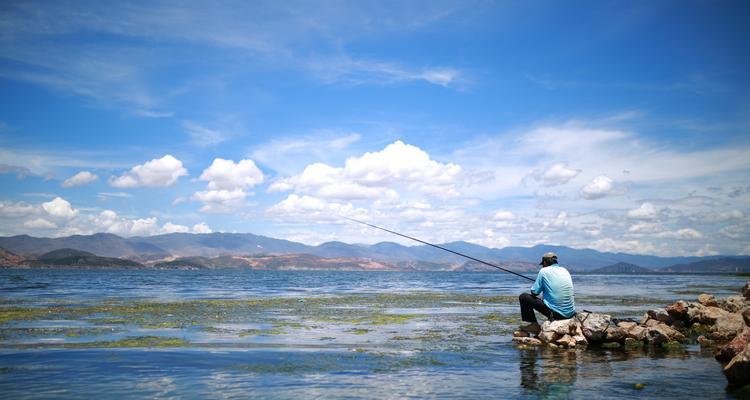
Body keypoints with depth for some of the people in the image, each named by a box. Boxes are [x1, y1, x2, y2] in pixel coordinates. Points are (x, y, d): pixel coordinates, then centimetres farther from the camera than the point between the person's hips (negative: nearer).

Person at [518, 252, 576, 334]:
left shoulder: (544, 271, -3)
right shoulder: (565, 270, 13)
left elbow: (534, 293, 1)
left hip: (556, 313, -6)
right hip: (570, 314, 6)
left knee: (523, 297, 5)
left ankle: (534, 325, 7)